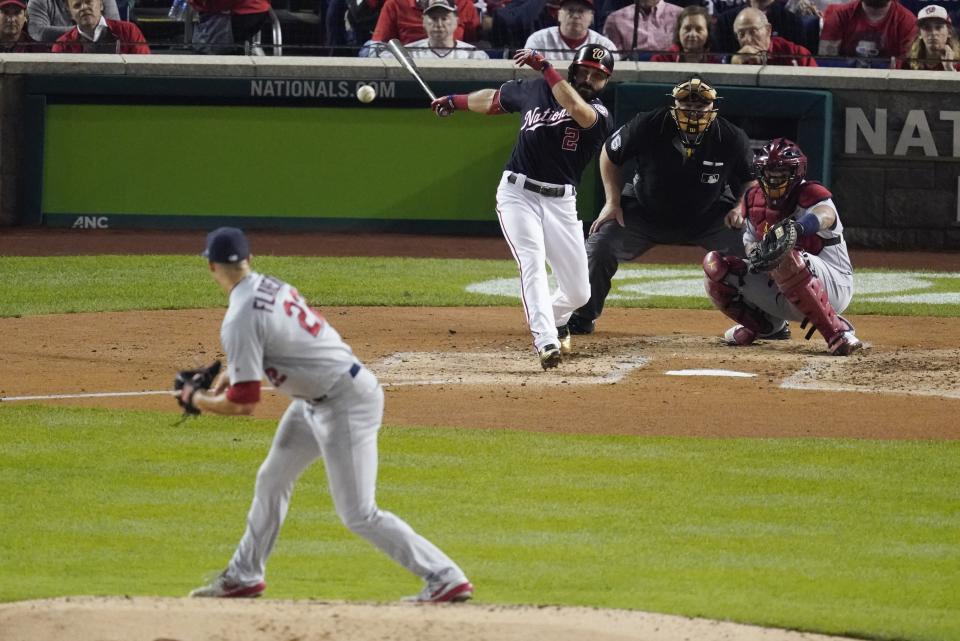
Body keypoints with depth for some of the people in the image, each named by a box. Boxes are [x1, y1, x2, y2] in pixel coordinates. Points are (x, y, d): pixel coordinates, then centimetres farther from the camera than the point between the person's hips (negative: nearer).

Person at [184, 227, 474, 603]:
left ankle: (446, 579, -4)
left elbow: (244, 403, -19)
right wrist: (227, 377, 12)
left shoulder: (240, 320, -21)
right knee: (272, 480, 21)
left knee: (358, 515, -6)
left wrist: (197, 400, -2)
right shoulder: (271, 287, 5)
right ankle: (244, 576, 33)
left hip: (345, 405, -10)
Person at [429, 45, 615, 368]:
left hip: (561, 202, 0)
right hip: (517, 193, 0)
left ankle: (554, 319, 38)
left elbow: (577, 109, -27)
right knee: (532, 262, -24)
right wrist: (454, 101, 37)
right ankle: (546, 342, -36)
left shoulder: (599, 114, -4)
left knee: (578, 293, 2)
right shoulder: (534, 90, 6)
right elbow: (495, 99, 25)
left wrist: (544, 66, -28)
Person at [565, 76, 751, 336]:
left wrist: (740, 207, -19)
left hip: (709, 215, 0)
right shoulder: (647, 126, -25)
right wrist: (613, 202, -9)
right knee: (599, 246, -14)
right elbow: (609, 154, -5)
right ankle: (582, 318, 7)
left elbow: (750, 178, -2)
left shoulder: (732, 139, -22)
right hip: (645, 212, 0)